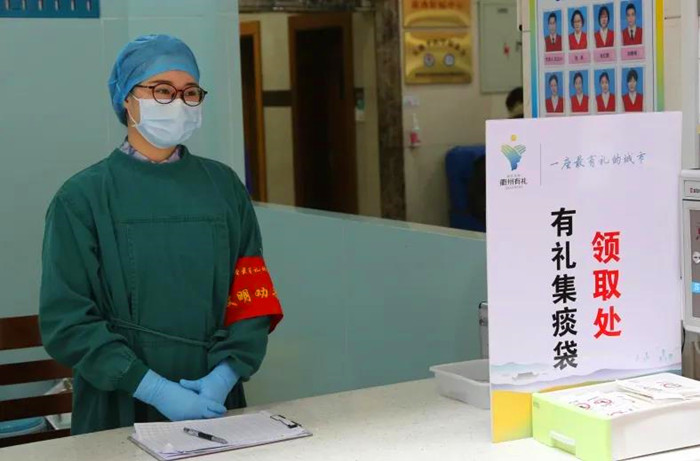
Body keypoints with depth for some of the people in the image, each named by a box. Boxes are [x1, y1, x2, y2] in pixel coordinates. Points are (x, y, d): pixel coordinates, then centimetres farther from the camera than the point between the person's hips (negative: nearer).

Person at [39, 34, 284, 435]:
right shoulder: (83, 198, -5)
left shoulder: (224, 187, 5)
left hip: (216, 403, 3)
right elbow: (66, 320, -10)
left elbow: (252, 296, 1)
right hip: (119, 410, -2)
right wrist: (154, 389, -17)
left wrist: (224, 376, -15)